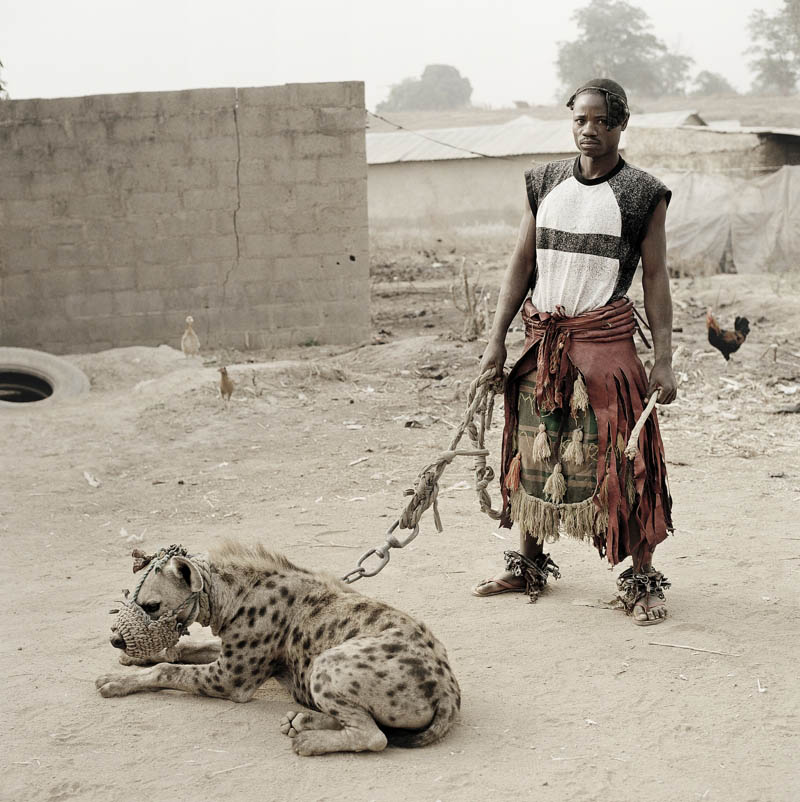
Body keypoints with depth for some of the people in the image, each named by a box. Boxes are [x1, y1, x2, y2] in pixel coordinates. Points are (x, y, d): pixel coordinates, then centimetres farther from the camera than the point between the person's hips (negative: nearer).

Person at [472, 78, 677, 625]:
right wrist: (497, 339, 6)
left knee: (621, 462, -7)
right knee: (535, 456, 11)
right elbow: (523, 263, 12)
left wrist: (664, 360, -8)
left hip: (605, 338, -4)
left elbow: (655, 279, -2)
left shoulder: (642, 194, -2)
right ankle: (530, 566, 27)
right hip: (542, 337, 4)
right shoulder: (545, 183, 10)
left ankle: (643, 581, 3)